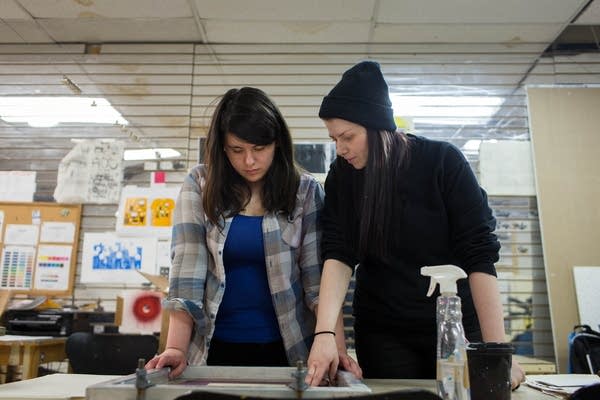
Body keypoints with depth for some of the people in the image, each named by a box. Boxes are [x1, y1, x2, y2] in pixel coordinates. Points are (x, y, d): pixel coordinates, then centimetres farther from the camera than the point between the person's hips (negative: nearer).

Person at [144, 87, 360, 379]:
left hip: (286, 345, 0)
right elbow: (187, 265, -11)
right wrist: (176, 347, -18)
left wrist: (336, 347, -18)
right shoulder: (200, 185, -5)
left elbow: (319, 275, -9)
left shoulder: (305, 191, -6)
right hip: (215, 344, 1)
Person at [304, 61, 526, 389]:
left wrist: (495, 347, -21)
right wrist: (325, 332, -28)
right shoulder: (342, 177, -5)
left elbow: (479, 255, -16)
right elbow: (337, 255, -13)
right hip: (382, 332, 2)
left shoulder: (443, 162, -13)